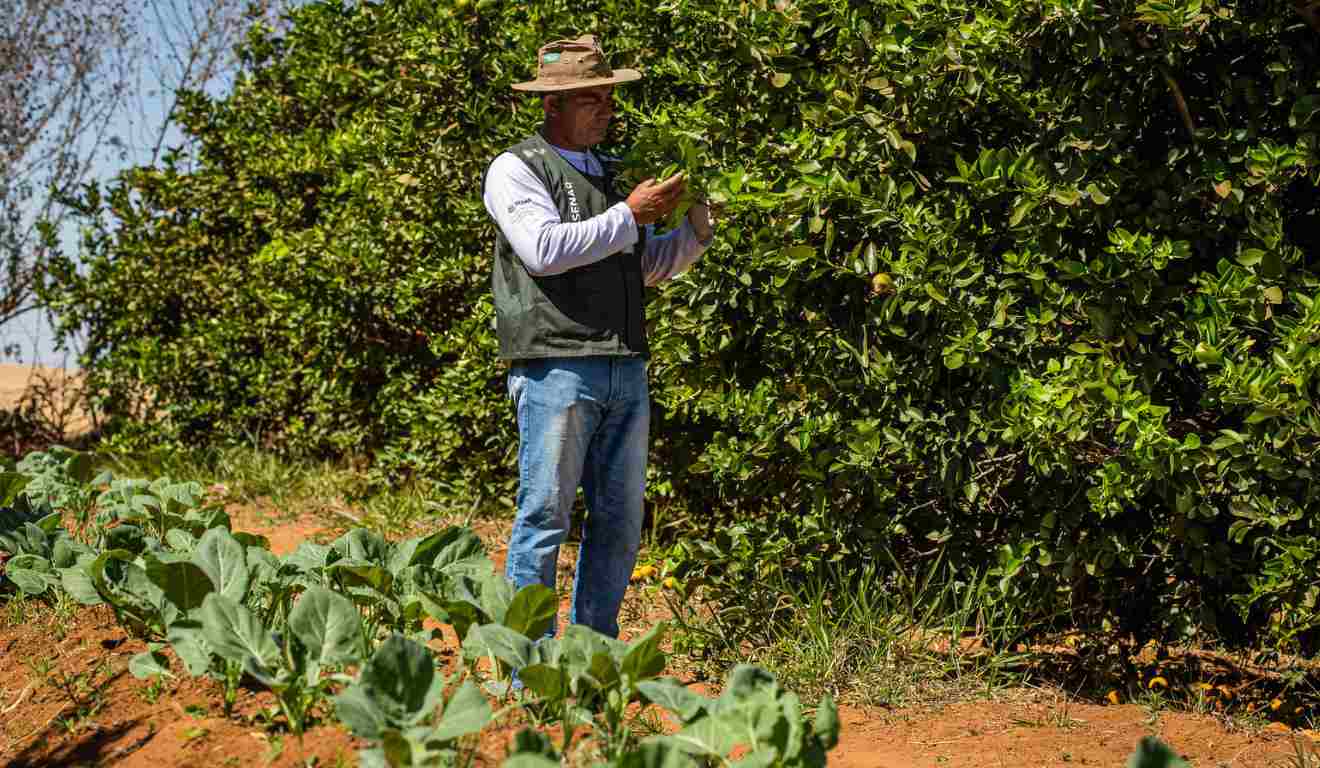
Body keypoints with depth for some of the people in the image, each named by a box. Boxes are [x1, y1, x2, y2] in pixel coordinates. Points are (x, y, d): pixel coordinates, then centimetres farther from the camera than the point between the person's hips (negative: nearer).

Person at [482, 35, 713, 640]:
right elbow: (544, 250, -17)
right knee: (545, 516, -6)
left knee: (619, 521, 9)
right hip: (555, 368, -7)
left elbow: (647, 266, 27)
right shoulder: (516, 169, 0)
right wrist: (630, 215, -11)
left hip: (625, 371, 7)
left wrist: (696, 230, 9)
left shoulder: (606, 174, 22)